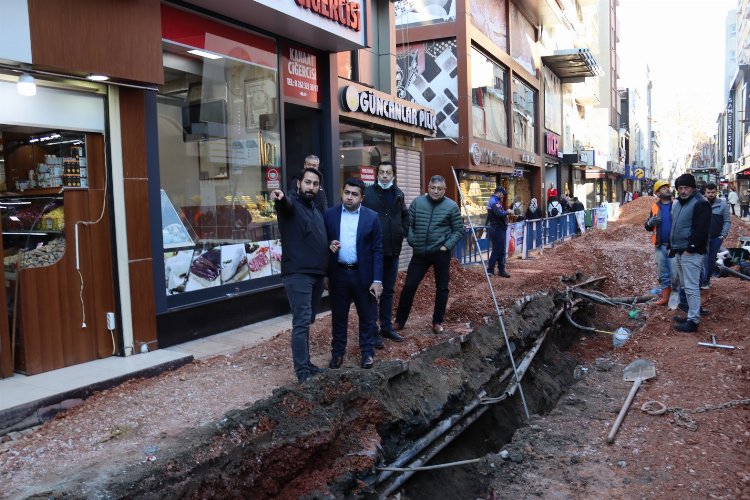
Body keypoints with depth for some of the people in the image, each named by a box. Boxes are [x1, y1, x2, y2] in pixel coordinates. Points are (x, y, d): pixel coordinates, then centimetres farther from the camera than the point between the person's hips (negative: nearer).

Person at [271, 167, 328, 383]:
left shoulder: (317, 213, 19)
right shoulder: (291, 204, -5)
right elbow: (285, 203, -31)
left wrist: (331, 246, 13)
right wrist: (280, 198, -54)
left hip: (317, 275, 8)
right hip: (298, 274, -8)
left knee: (306, 322, 15)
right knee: (301, 322, -11)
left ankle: (305, 364, 23)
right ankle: (303, 373, -10)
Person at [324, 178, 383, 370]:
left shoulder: (371, 217, -3)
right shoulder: (330, 214, 1)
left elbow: (377, 250, -4)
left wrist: (377, 280, -9)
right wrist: (329, 245, -16)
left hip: (363, 274, -1)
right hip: (338, 273, 1)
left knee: (367, 316, 9)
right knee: (338, 316, 12)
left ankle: (367, 352, 24)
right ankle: (337, 352, 26)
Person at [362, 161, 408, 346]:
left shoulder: (398, 194, 10)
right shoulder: (368, 193, -9)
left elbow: (405, 215, 23)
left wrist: (403, 231, 10)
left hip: (393, 249, 6)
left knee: (388, 291, 15)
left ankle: (387, 327, 26)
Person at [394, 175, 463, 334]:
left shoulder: (451, 206, -3)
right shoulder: (417, 202, 1)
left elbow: (458, 230, 1)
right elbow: (408, 224, 6)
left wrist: (447, 246, -9)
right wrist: (412, 242, -5)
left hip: (441, 254, -1)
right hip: (420, 253, 1)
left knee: (441, 288, 8)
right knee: (409, 286, 4)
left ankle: (438, 322, 23)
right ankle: (399, 321, 17)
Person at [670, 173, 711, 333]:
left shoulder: (700, 204, -12)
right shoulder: (677, 203, 16)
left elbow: (700, 230, -19)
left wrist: (690, 248, -19)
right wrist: (673, 247, 20)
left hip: (691, 253, -10)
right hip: (679, 252, 10)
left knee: (691, 287, -7)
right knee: (685, 285, 16)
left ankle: (693, 321, -3)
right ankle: (691, 315, 27)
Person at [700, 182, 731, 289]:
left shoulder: (723, 204, 0)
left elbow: (727, 221, 1)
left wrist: (723, 235, -7)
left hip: (716, 238, 1)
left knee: (712, 259, 10)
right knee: (704, 259, -8)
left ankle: (707, 279, 22)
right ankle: (703, 281, -8)